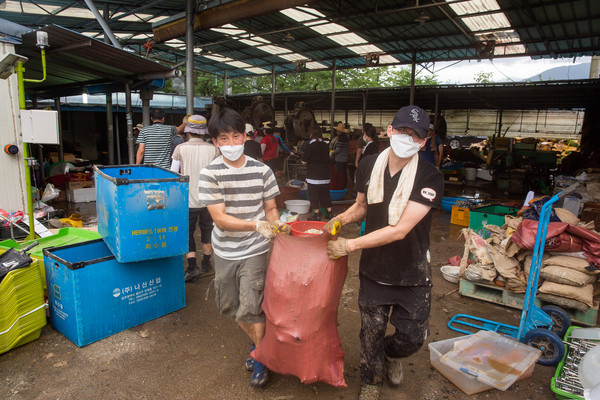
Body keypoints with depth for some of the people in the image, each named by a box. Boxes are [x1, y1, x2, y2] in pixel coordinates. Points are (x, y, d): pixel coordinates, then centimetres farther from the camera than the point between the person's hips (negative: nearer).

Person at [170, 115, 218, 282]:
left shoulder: (181, 148, -6)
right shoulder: (212, 149, -3)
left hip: (188, 200, -2)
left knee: (187, 233, 10)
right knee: (207, 231, 19)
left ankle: (192, 267, 0)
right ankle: (206, 264, 31)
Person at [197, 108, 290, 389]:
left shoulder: (262, 171, -6)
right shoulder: (210, 174, -10)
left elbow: (270, 209, 6)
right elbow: (220, 218, -16)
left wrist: (277, 225, -15)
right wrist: (256, 225, -29)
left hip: (254, 250, -2)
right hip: (225, 252, 2)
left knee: (250, 309, -5)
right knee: (229, 307, 16)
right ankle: (257, 342, 43)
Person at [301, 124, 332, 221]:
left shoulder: (311, 146, -13)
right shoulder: (326, 145, 4)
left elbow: (304, 161, -11)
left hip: (314, 174, -6)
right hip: (325, 174, 6)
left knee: (314, 194, 3)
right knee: (325, 193, 15)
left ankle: (316, 214, 6)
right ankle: (329, 212, 21)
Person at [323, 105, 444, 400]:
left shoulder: (430, 178, -19)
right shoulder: (368, 166, -5)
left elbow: (399, 230, -25)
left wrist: (350, 245, -22)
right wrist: (341, 218, -8)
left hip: (412, 275, -2)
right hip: (374, 270, 3)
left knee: (413, 337, 11)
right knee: (371, 334, 15)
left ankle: (391, 354, 48)